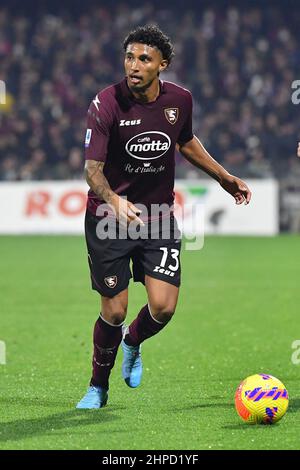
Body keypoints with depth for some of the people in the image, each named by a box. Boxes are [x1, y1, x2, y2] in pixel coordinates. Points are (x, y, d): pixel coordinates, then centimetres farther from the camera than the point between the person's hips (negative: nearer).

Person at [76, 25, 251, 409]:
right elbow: (92, 168, -23)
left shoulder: (179, 100, -5)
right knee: (114, 312, -3)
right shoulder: (106, 104, -18)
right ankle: (98, 386, 24)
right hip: (109, 219, -3)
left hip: (159, 218, 3)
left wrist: (224, 178, 23)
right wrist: (114, 200, -42)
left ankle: (133, 342, 28)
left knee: (163, 307, -9)